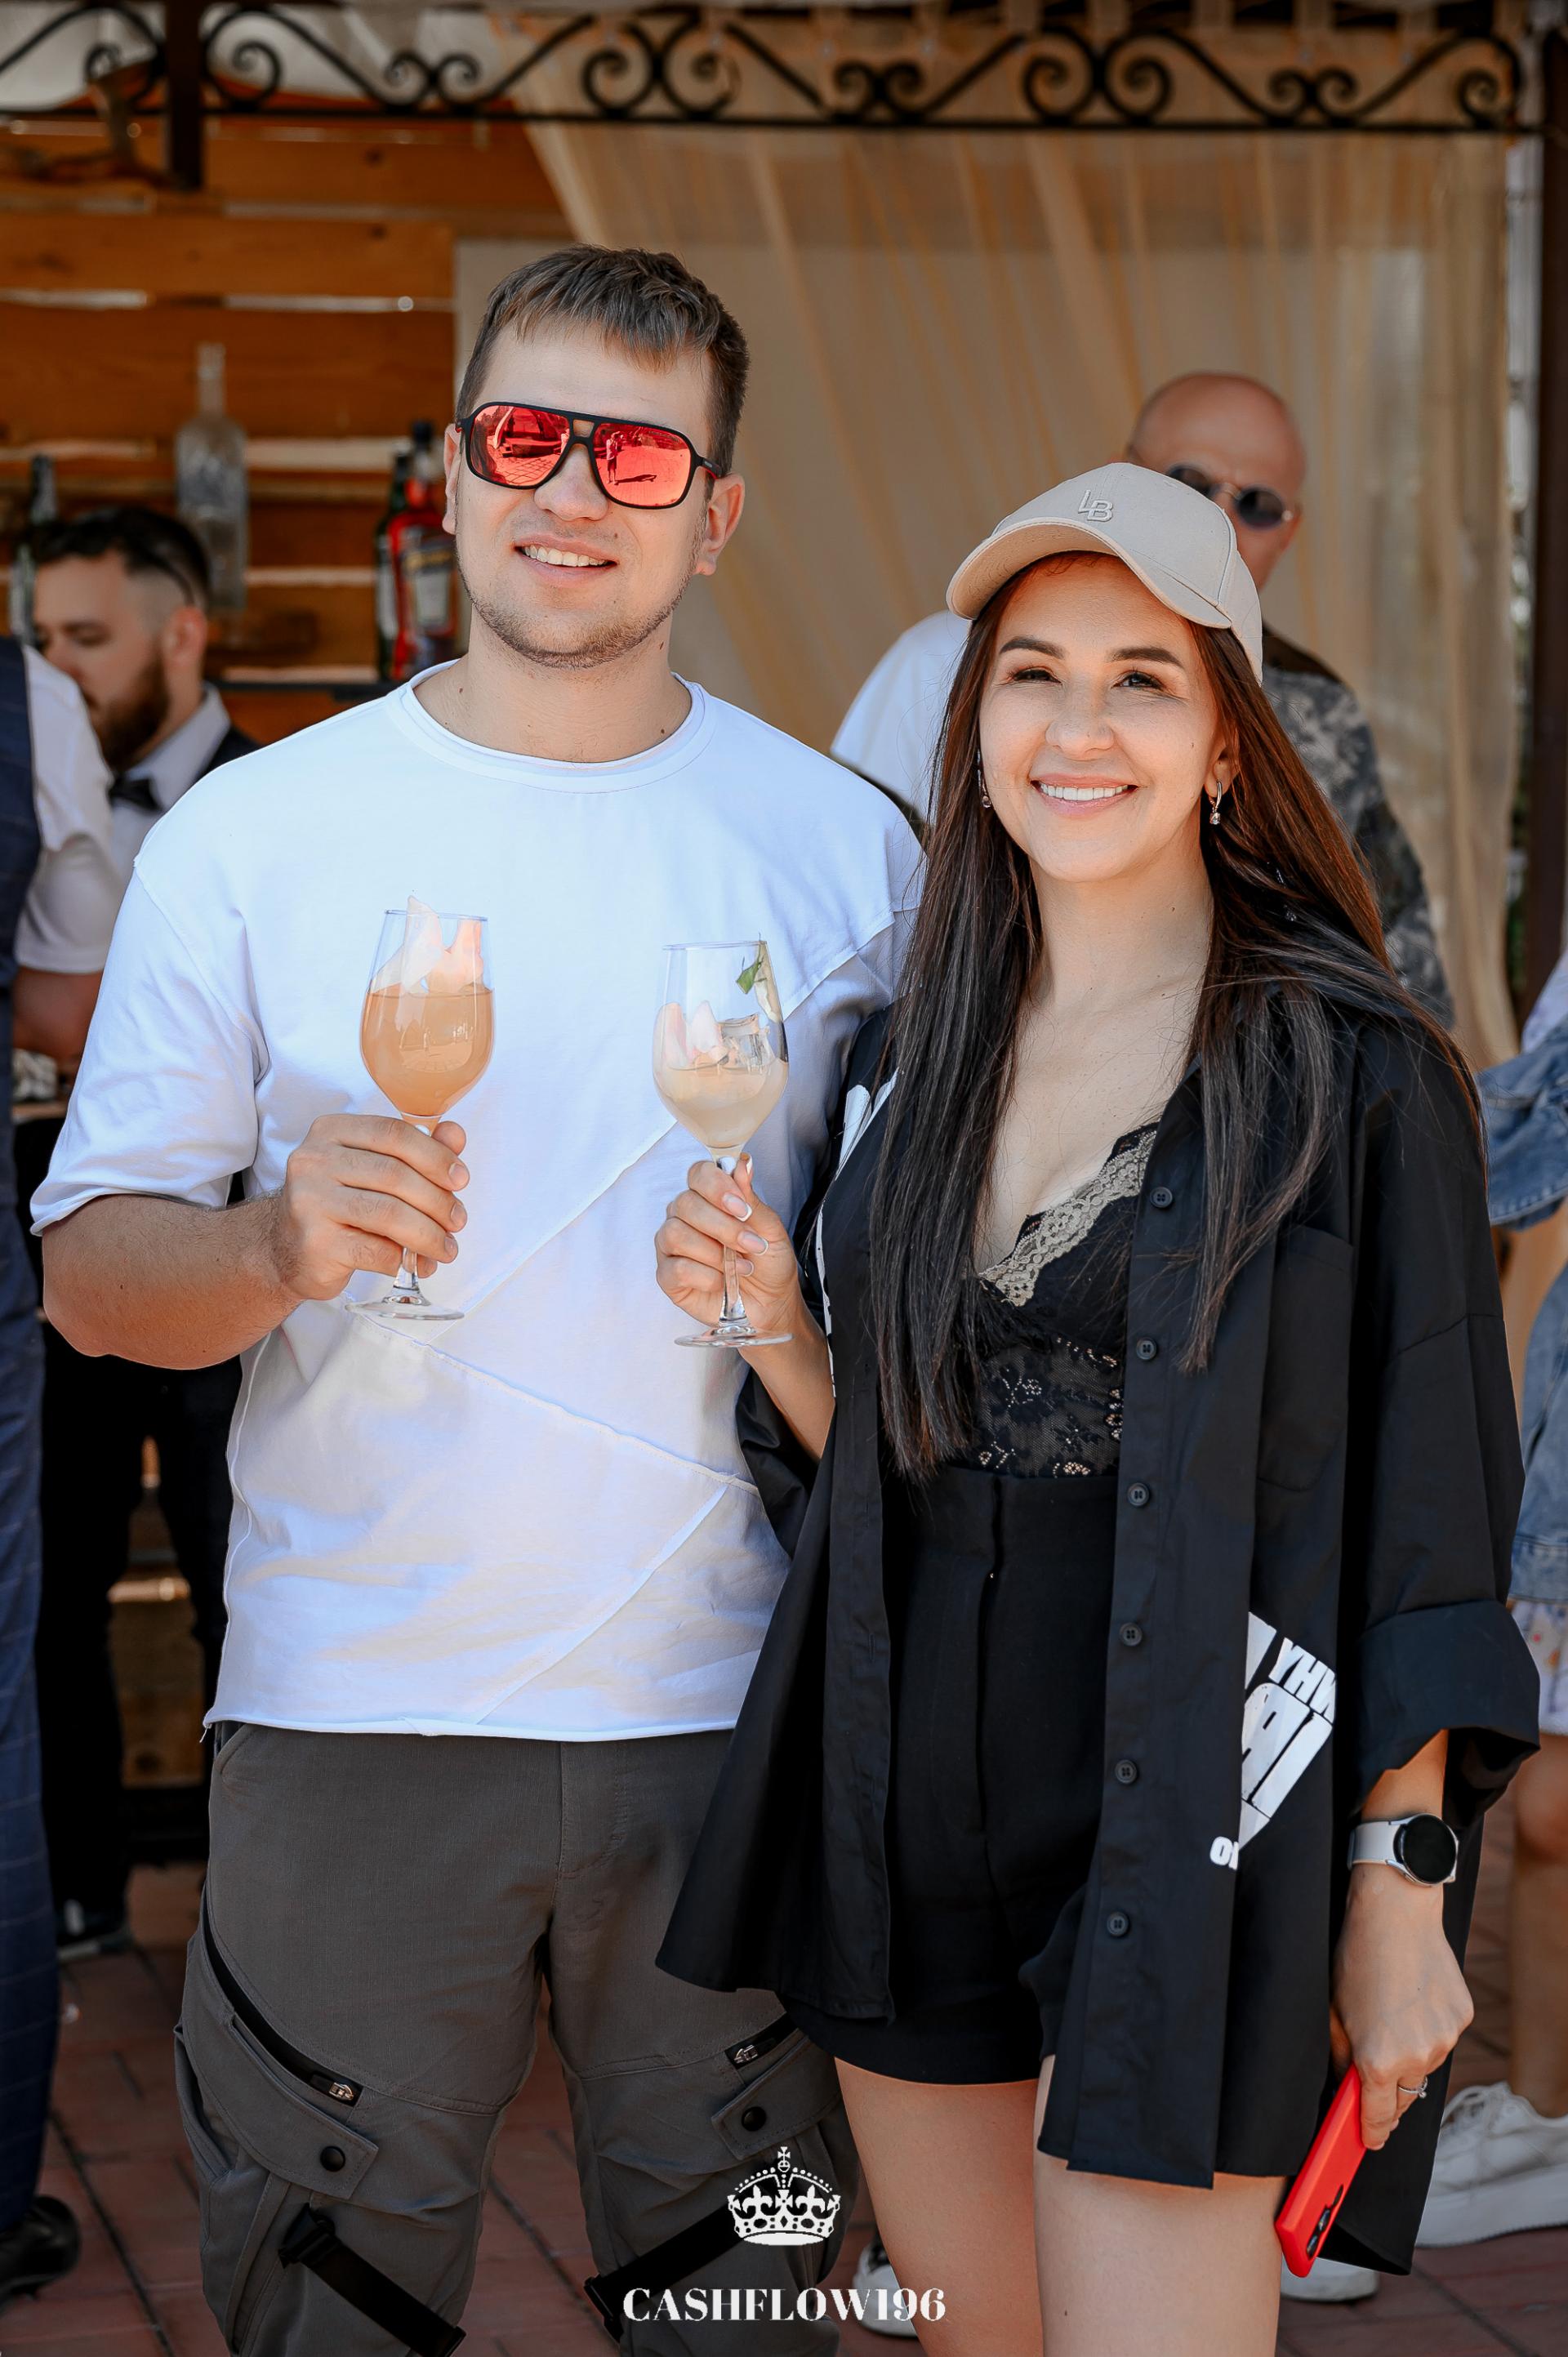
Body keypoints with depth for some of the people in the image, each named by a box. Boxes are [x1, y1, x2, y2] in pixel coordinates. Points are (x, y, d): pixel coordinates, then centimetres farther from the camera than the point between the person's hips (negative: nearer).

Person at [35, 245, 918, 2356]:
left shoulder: (843, 849, 5)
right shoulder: (252, 834, 1)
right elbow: (90, 1272, 1)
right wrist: (280, 1247, -19)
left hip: (732, 1708, 1)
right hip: (351, 1707, -1)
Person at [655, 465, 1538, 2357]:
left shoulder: (1354, 1075, -7)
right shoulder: (905, 1063, 9)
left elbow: (1428, 1516, -6)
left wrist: (1401, 1891, -10)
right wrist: (774, 1326, -5)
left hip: (1179, 1830, -5)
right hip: (907, 1809, 5)